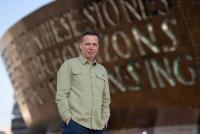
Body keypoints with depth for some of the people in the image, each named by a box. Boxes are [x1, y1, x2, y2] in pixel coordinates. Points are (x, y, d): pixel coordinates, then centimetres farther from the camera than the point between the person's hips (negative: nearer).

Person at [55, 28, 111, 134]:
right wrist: (68, 119, -13)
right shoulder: (69, 65, 4)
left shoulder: (102, 70, 19)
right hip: (75, 124, -5)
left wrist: (104, 122, 9)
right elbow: (61, 95, -4)